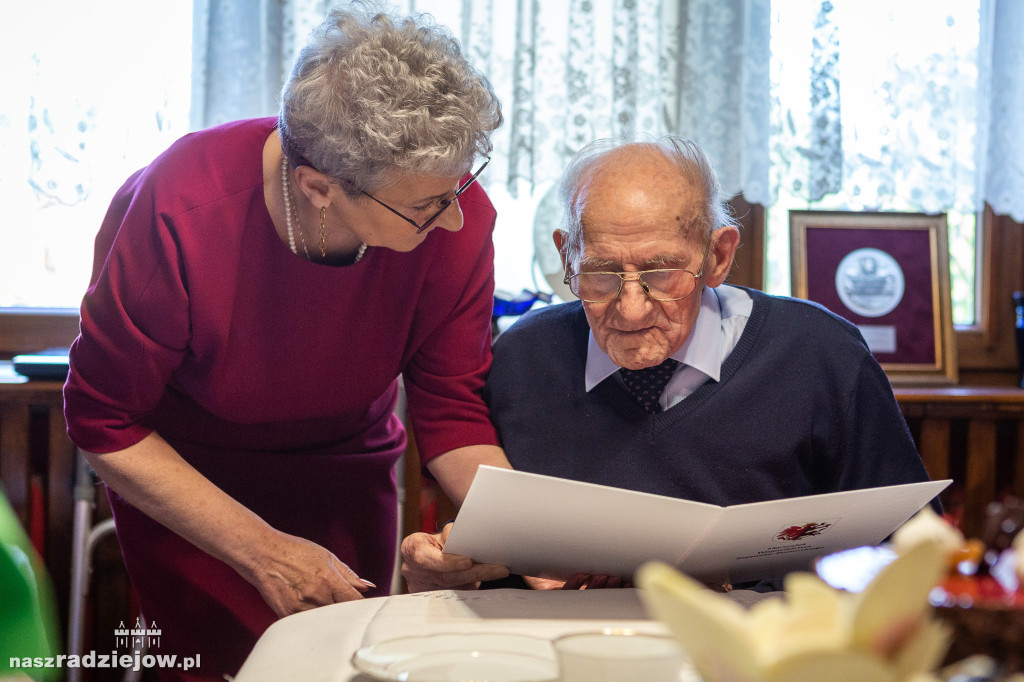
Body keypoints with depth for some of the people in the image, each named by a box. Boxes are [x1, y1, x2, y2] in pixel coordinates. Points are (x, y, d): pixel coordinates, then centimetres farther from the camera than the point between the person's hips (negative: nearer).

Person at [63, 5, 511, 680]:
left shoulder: (458, 217, -26)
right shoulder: (182, 212, -34)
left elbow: (452, 410, -15)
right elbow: (106, 424, -23)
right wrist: (261, 550, -29)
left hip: (345, 465, 3)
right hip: (178, 473, -3)